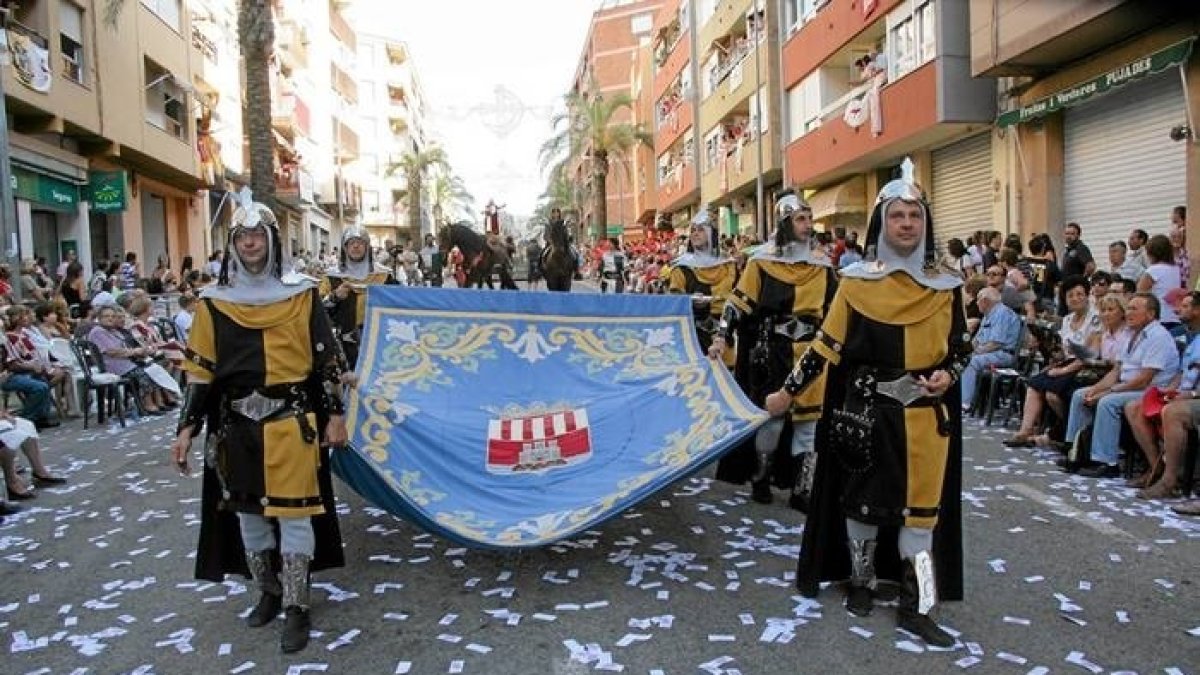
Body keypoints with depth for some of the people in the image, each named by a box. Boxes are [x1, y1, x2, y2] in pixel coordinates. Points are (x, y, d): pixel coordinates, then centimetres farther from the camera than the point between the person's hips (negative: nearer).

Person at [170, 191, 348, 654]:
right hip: (237, 425, 3)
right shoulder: (214, 303, 4)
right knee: (247, 512, 13)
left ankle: (296, 608, 11)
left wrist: (334, 414, -2)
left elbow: (327, 359, 1)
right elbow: (200, 370, 6)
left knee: (294, 513, 0)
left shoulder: (302, 295, -1)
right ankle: (268, 592, 31)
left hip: (293, 422, -3)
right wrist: (187, 428, 3)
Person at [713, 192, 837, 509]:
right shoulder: (763, 261, -3)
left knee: (808, 420, 6)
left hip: (811, 353, 4)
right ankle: (760, 477, 21)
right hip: (773, 352, -4)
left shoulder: (822, 265, 9)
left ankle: (801, 489, 16)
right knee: (772, 416, 1)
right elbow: (739, 303, -5)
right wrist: (722, 338, -14)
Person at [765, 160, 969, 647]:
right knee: (863, 496, 10)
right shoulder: (856, 280, -3)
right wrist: (787, 392, -1)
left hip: (925, 413, 2)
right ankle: (860, 582, 30)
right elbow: (827, 346, 0)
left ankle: (915, 606, 15)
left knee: (922, 504, 4)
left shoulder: (944, 287, 2)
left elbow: (960, 348, 11)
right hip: (865, 409, -1)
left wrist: (947, 374, -11)